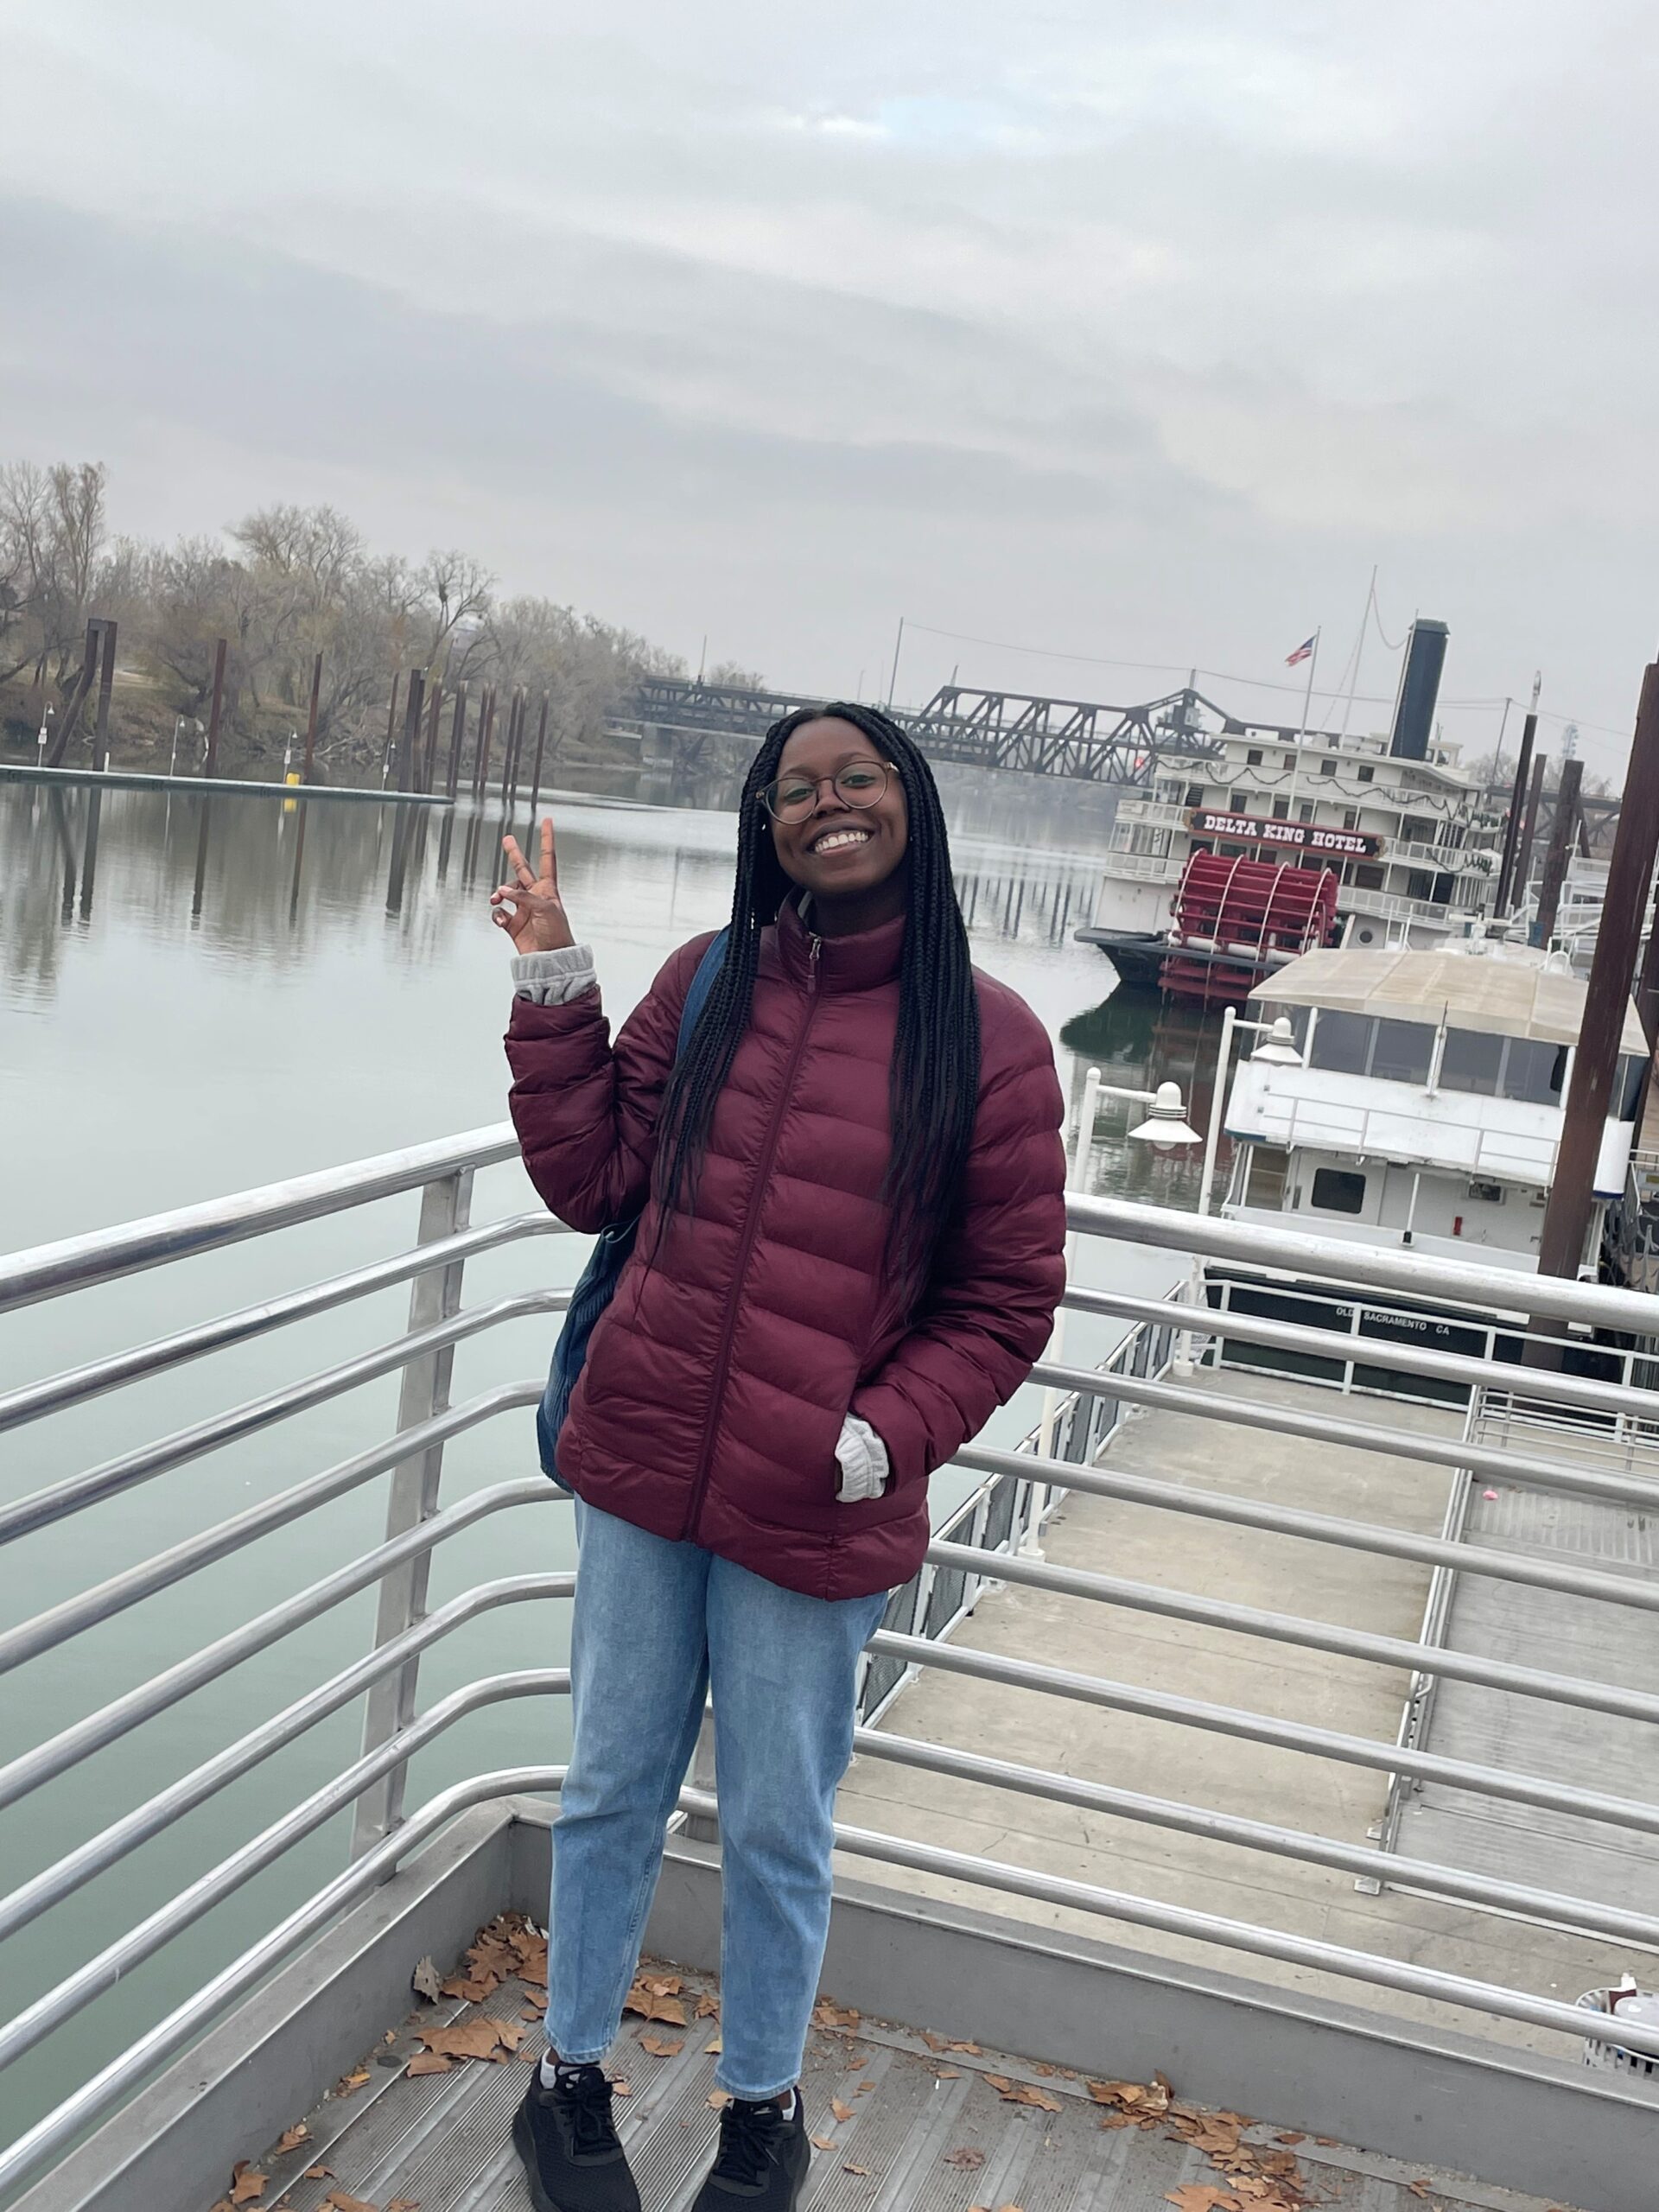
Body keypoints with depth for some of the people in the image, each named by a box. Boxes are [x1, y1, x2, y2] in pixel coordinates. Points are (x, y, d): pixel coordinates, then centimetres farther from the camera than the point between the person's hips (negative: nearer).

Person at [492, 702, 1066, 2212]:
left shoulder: (985, 1037, -8)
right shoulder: (709, 982, 1)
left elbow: (1008, 1299, -3)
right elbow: (591, 1181, 2)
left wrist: (885, 1436, -15)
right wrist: (554, 987, -4)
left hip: (815, 1515, -2)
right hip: (642, 1466, 3)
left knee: (776, 1829, 14)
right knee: (612, 1791, 18)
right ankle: (571, 2077, 40)